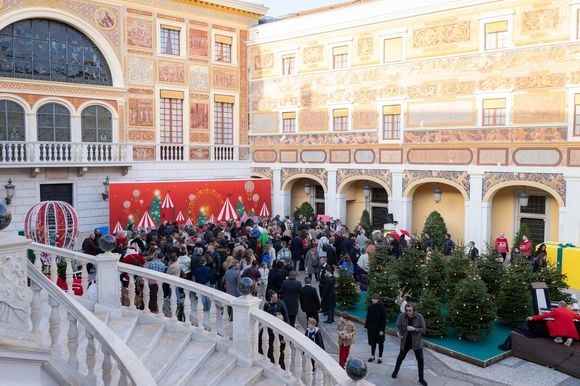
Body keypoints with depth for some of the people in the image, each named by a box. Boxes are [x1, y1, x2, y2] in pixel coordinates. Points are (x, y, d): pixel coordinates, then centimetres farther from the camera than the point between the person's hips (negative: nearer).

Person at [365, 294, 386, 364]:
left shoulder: (382, 307, -15)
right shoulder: (370, 307, -1)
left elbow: (384, 319, -14)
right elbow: (368, 317, 7)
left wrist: (382, 329, -17)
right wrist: (366, 326, 6)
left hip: (379, 328, -4)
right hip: (371, 328, 4)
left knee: (380, 342, 10)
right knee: (372, 342, 14)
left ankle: (380, 357, 21)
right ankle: (372, 356, 28)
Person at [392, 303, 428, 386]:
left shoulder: (419, 317, -18)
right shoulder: (402, 316, -16)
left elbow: (423, 329, -14)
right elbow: (396, 326, -15)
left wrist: (414, 329, -29)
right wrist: (397, 332, -37)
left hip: (416, 342, -1)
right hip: (405, 342, 1)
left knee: (420, 360, 6)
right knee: (400, 358, 16)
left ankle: (421, 378, 24)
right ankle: (395, 372, 41)